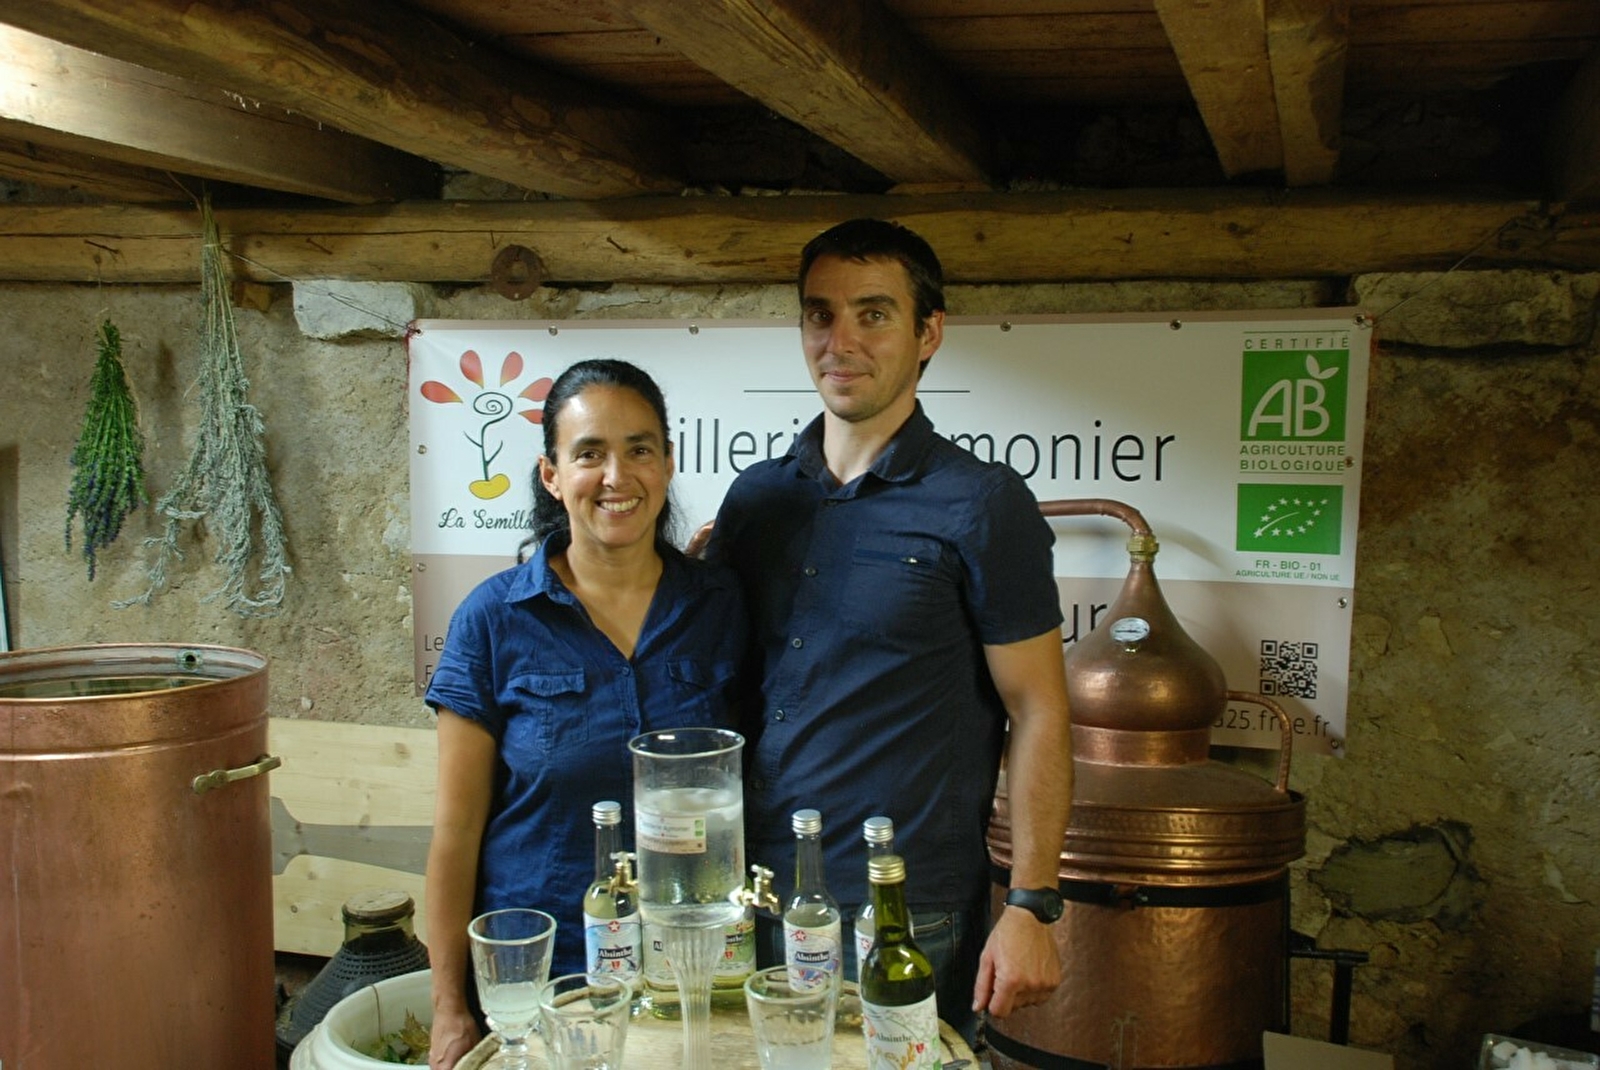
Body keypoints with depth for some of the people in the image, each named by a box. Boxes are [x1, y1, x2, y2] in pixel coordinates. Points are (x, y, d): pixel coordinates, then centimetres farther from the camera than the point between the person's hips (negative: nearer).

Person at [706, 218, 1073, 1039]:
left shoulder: (981, 506, -8)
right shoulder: (755, 497, 6)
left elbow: (1038, 714, -7)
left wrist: (1031, 907, -12)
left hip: (910, 918, -4)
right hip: (756, 901, 5)